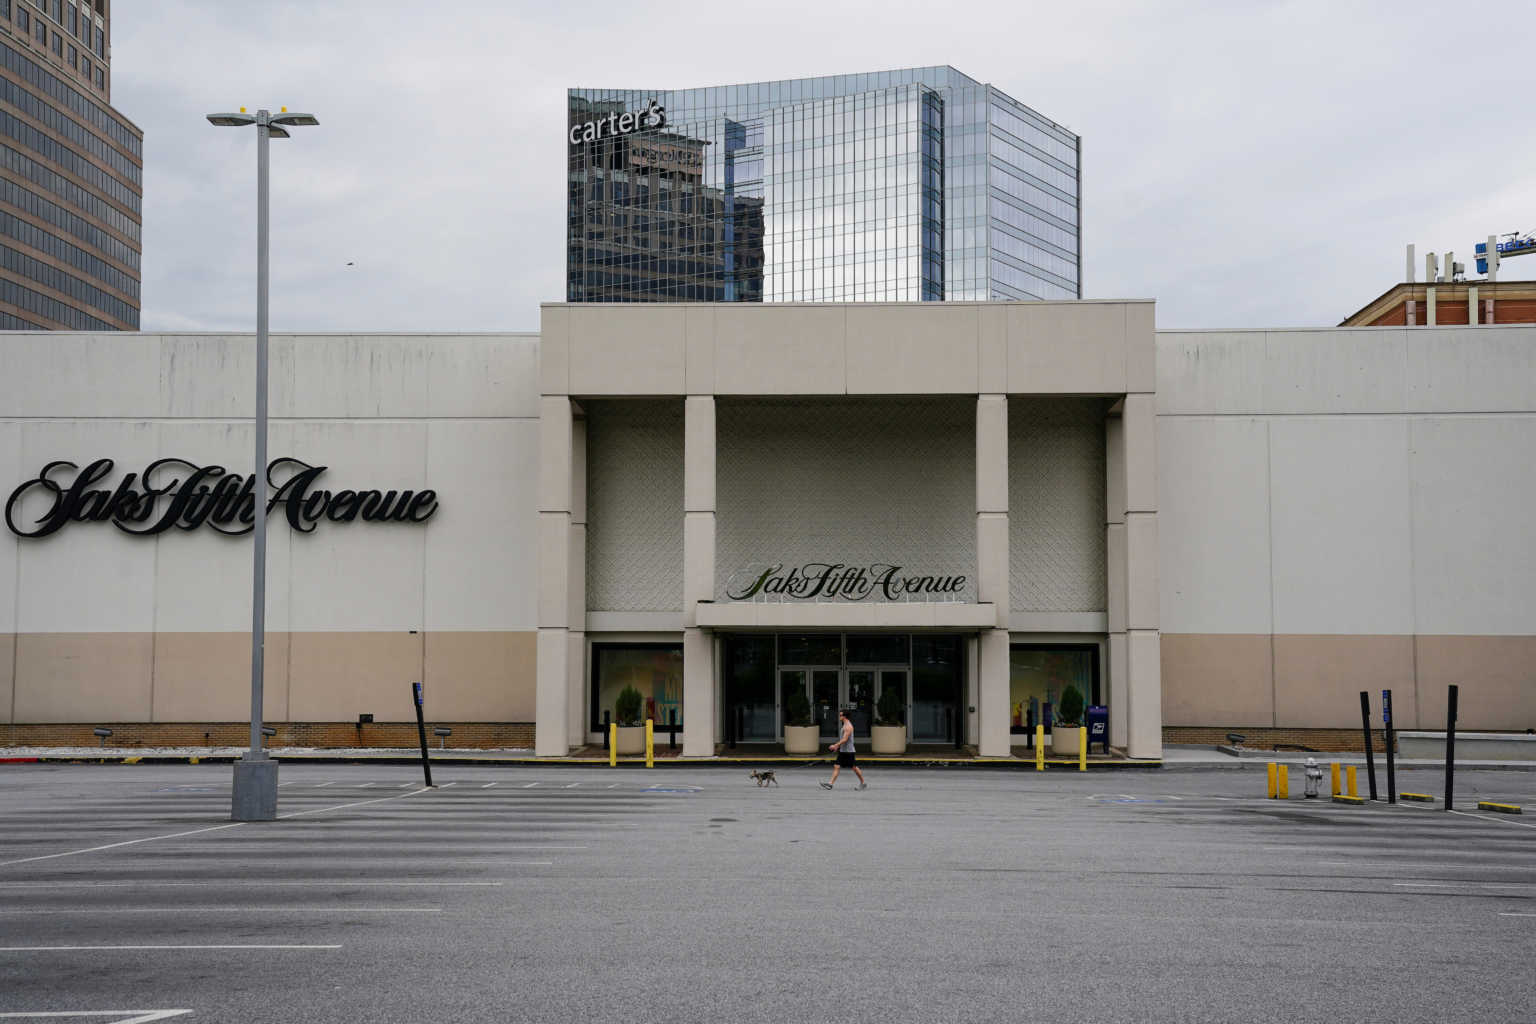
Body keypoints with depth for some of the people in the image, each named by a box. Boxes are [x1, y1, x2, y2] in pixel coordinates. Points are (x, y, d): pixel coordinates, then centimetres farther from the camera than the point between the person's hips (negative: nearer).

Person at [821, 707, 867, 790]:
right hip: (842, 751, 10)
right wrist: (837, 746, 20)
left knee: (854, 767, 1)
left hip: (848, 751, -9)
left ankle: (863, 783, 14)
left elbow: (845, 739, -24)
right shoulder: (845, 725, 14)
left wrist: (835, 745, -25)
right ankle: (831, 784, -4)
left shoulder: (848, 726, -17)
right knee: (836, 767, 1)